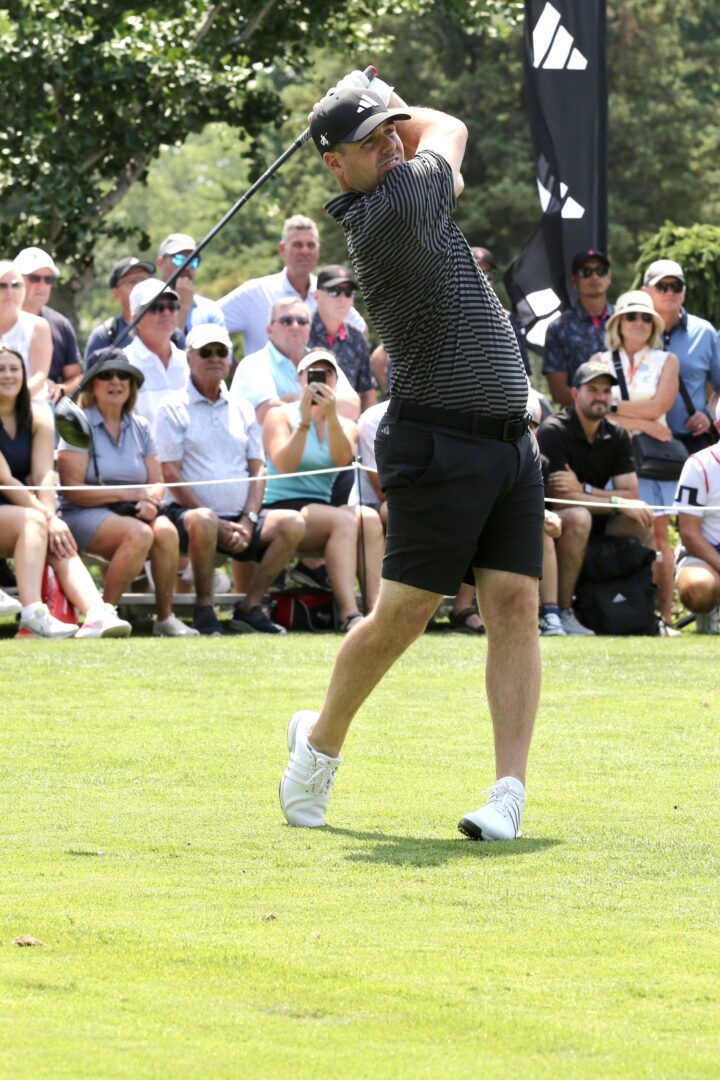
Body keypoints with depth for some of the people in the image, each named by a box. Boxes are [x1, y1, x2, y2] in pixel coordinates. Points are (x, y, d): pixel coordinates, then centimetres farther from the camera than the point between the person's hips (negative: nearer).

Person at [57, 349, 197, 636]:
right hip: (85, 515, -5)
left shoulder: (139, 427, 15)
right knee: (139, 534, -35)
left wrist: (150, 501, -13)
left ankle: (165, 617, -21)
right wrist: (127, 493, -14)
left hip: (132, 513, 5)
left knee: (166, 531, -29)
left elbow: (157, 483, 12)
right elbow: (72, 490, -10)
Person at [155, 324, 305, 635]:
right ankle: (204, 609, -20)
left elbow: (258, 469, 14)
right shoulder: (174, 408, 2)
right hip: (191, 511, -5)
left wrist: (248, 522, -5)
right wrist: (219, 525, -13)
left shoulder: (242, 409, 18)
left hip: (241, 519, 5)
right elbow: (170, 474, -6)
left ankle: (250, 607, -11)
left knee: (292, 523, -20)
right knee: (203, 522, -39)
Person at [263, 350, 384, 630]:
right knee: (344, 520, -32)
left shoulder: (345, 425, 16)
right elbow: (283, 465, -12)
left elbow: (342, 458, -9)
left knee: (369, 518, -28)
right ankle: (348, 613, -43)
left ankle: (375, 607, -40)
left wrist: (330, 416, -22)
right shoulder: (280, 416, 6)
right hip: (282, 509, -4)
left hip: (322, 508, 4)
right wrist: (305, 421, -18)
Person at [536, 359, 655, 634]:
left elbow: (631, 496, -5)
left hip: (597, 528, 6)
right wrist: (617, 503, -20)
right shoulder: (553, 432, -15)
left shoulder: (617, 437, 4)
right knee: (577, 517, -37)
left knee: (640, 521, -16)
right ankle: (561, 612, -32)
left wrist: (584, 489, -21)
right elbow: (559, 496, -24)